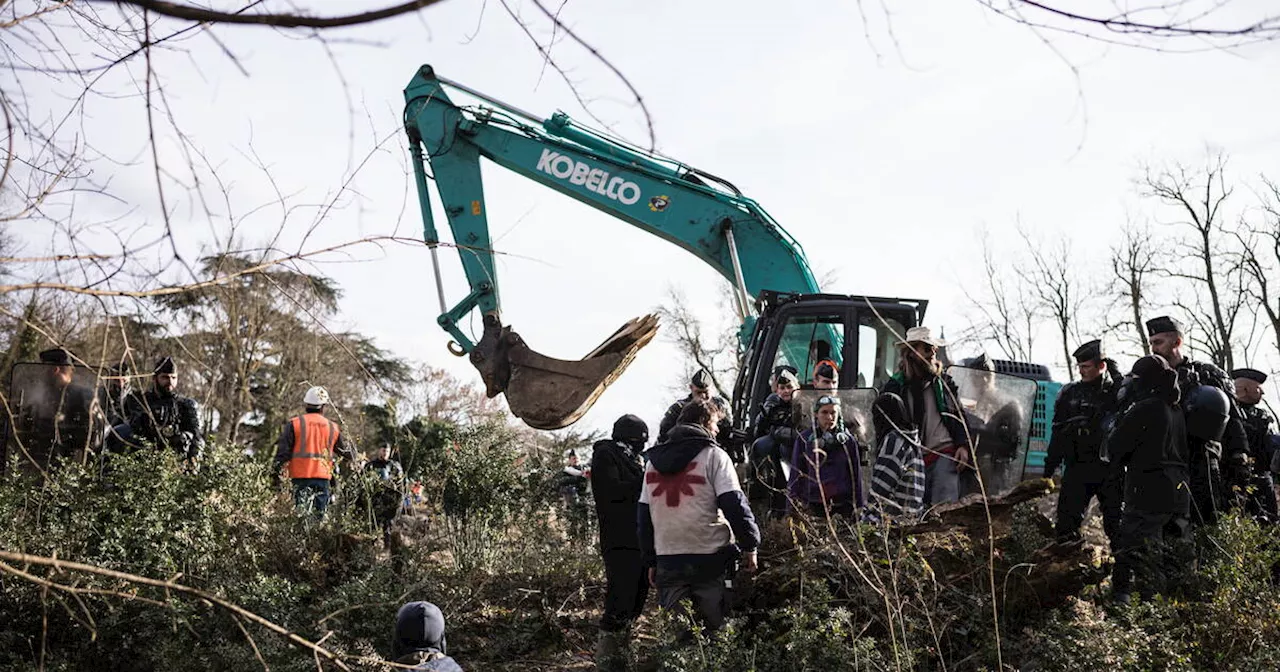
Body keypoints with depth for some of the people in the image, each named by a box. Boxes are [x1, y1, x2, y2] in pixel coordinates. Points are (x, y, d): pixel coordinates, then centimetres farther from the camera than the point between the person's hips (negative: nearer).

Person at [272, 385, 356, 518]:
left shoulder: (294, 424, 0)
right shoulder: (333, 427, 9)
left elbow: (283, 451, -3)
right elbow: (349, 455, 16)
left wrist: (275, 472, 5)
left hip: (301, 477, -2)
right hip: (323, 477, 2)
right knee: (320, 515, 9)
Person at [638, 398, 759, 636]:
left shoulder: (654, 460, 15)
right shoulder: (713, 455, -2)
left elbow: (643, 515, 16)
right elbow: (734, 503, -11)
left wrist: (651, 562, 19)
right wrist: (750, 545, -3)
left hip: (667, 561, 5)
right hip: (710, 558, -4)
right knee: (716, 632, 2)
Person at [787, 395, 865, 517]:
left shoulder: (848, 440, 7)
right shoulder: (804, 439, 4)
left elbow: (856, 475, 11)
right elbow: (795, 475, 7)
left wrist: (859, 507, 8)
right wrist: (792, 508, 3)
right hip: (812, 506, -1)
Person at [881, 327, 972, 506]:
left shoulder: (944, 382, 13)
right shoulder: (895, 386, 6)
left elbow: (958, 416, 15)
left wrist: (963, 445, 1)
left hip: (945, 454, 0)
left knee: (945, 506, -13)